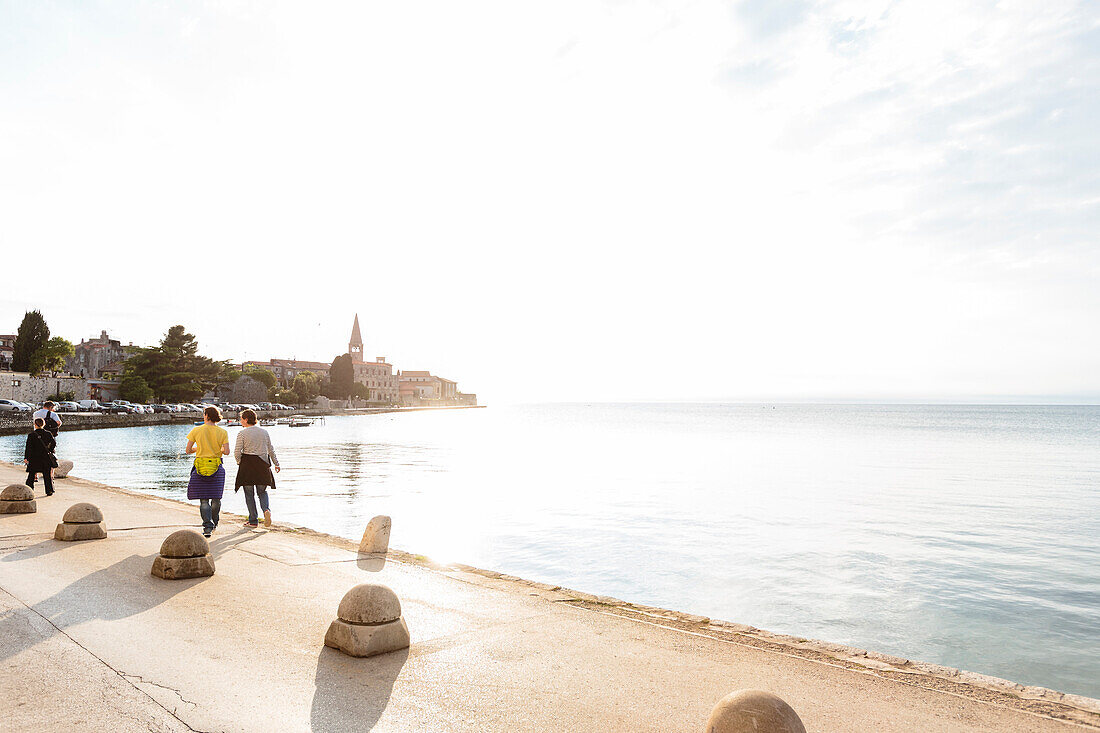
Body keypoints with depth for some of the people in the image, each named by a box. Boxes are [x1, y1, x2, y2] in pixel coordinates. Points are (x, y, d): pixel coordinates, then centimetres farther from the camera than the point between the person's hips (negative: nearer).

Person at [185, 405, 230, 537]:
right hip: (217, 467, 1)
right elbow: (226, 452, -7)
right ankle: (214, 523, 27)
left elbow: (188, 450, 0)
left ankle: (208, 527, -6)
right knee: (216, 498, 14)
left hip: (200, 466, 0)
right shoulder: (222, 432, -2)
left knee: (203, 500, 3)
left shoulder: (196, 430, -2)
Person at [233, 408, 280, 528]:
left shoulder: (242, 433, -7)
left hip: (247, 464, -4)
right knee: (262, 491, 15)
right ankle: (267, 509, -12)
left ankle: (253, 521, 9)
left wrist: (239, 462, 8)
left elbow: (237, 452, -11)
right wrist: (276, 463, 19)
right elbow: (271, 449, 11)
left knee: (249, 493, 7)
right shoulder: (264, 432, 6)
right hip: (262, 464, 4)